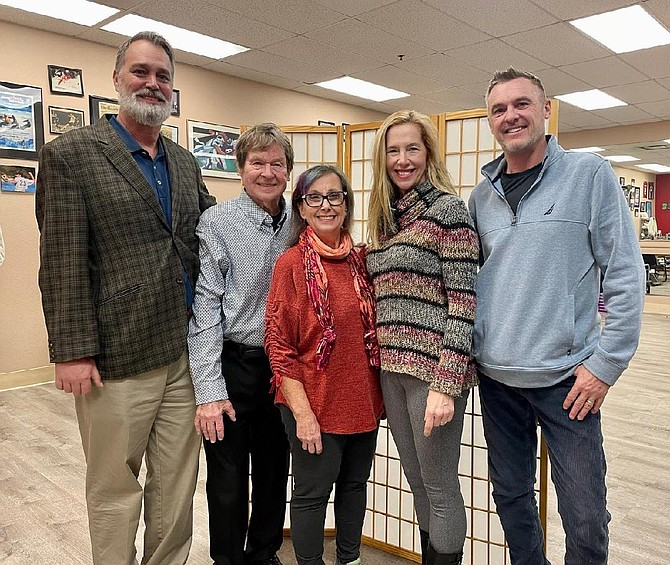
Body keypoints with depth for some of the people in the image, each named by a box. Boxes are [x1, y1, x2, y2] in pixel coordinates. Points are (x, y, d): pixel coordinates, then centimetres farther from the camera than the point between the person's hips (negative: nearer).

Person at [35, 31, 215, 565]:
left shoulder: (185, 163, 13)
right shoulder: (70, 154, -4)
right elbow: (62, 263, -9)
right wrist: (73, 352, -12)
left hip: (186, 355, 5)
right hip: (118, 359, -5)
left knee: (177, 485, 17)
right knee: (114, 490, 12)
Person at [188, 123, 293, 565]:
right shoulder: (217, 222, -9)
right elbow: (205, 307, -12)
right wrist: (209, 390, -15)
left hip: (283, 365, 4)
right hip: (233, 364, -4)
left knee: (276, 471, 18)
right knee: (229, 479, 9)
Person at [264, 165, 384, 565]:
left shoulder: (360, 260, 4)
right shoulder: (292, 264, -11)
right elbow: (279, 346, -12)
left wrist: (379, 395, 8)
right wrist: (302, 412, -15)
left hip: (363, 399, 5)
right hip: (315, 404, -5)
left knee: (355, 484, 19)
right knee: (312, 493, 9)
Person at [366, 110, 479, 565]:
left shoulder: (447, 208, -8)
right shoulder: (386, 217, 13)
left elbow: (463, 303, -13)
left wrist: (445, 384, -18)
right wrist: (380, 366, 13)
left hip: (433, 366, -7)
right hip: (392, 366, 7)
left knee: (440, 488, 7)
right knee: (417, 482, 19)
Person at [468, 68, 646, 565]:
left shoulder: (590, 174, -4)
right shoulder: (481, 195, 8)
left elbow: (626, 276, -6)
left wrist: (605, 365, -10)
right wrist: (469, 349, 8)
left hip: (566, 376, -3)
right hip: (495, 375, 4)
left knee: (585, 517, 5)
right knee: (511, 496, 17)